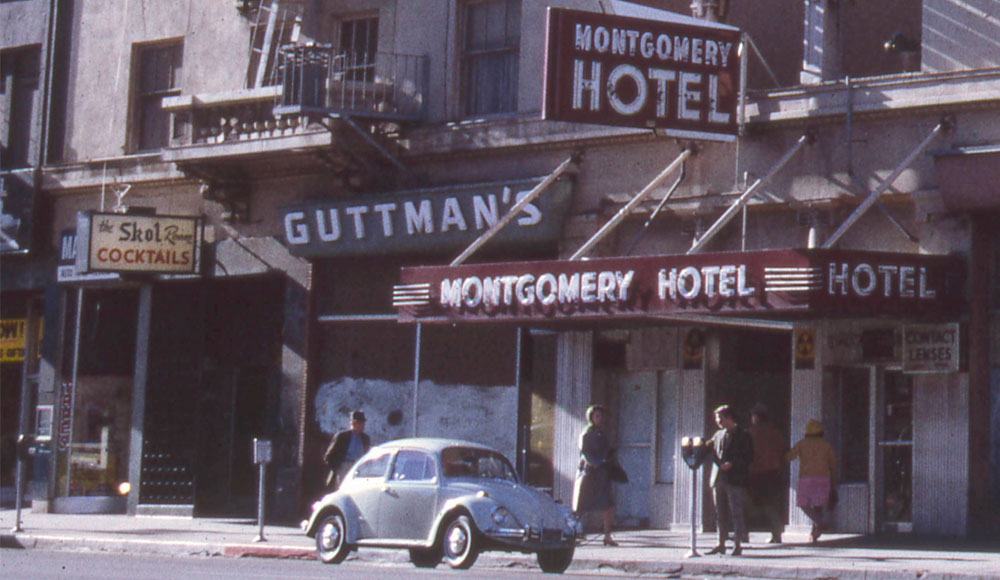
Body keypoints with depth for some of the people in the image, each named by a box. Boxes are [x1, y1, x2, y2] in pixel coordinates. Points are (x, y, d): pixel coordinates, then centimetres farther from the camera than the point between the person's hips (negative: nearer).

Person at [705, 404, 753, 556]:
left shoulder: (742, 435, -2)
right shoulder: (718, 435, 17)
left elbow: (748, 457, -6)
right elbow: (713, 454, 20)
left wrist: (731, 464, -16)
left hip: (734, 479, -6)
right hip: (718, 479, 6)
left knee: (736, 513, -4)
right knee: (721, 513, 8)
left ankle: (737, 544, 0)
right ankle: (721, 544, 13)